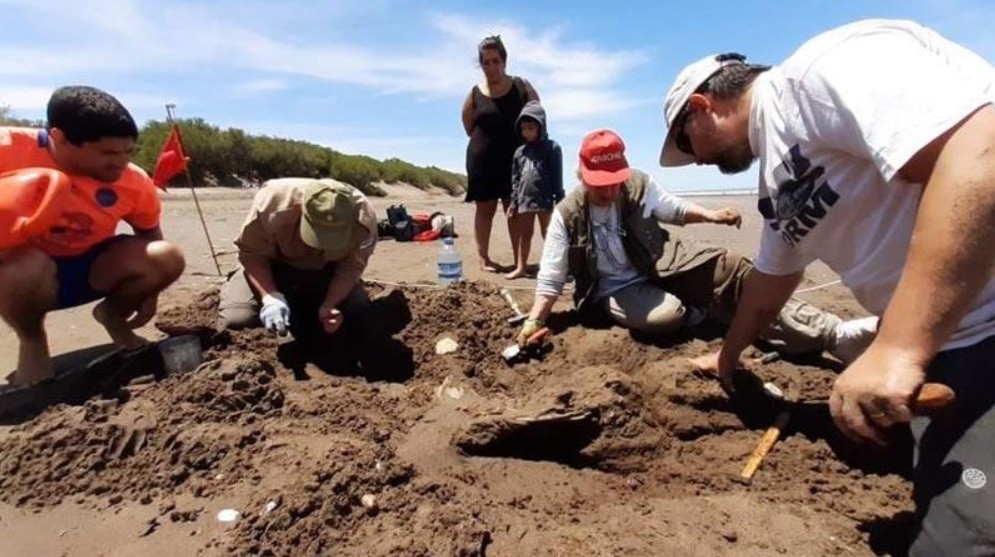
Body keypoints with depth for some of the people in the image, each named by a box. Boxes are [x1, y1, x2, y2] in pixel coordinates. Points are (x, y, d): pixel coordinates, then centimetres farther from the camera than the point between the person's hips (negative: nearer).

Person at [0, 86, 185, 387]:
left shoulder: (135, 183, -13)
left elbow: (150, 233, 4)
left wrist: (149, 288, 3)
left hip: (89, 267, 3)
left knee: (167, 258, -21)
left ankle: (113, 315, 10)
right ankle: (32, 341, -2)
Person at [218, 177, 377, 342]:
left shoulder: (364, 219, -33)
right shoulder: (274, 201, -35)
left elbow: (351, 267, -21)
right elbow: (252, 254, -23)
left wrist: (330, 305, -35)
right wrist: (270, 297, -36)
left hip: (325, 270, 2)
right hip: (275, 265, -1)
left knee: (362, 313, -13)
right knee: (236, 319, -19)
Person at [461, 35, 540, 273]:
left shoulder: (522, 87, 3)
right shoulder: (474, 94, 3)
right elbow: (470, 129, 10)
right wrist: (489, 143, 6)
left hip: (516, 157, 0)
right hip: (482, 159, 0)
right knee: (485, 208, 3)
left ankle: (519, 260, 7)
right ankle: (484, 258, 11)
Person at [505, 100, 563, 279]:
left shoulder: (552, 148, -5)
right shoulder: (520, 151, 9)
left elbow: (557, 177, -7)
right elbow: (515, 179, 13)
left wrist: (559, 200, -10)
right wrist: (513, 202, 10)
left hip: (545, 200, -5)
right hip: (525, 200, 5)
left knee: (548, 235, 5)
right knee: (524, 235, 12)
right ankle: (521, 267, 20)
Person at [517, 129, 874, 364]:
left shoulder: (639, 186, -4)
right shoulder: (567, 215, -11)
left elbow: (674, 209, 14)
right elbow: (551, 278, -10)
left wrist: (710, 215, -5)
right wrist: (534, 320, -19)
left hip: (661, 268, 3)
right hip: (616, 290, -2)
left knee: (732, 271, -19)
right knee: (664, 315, -37)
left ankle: (831, 333, -19)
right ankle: (709, 312, -2)